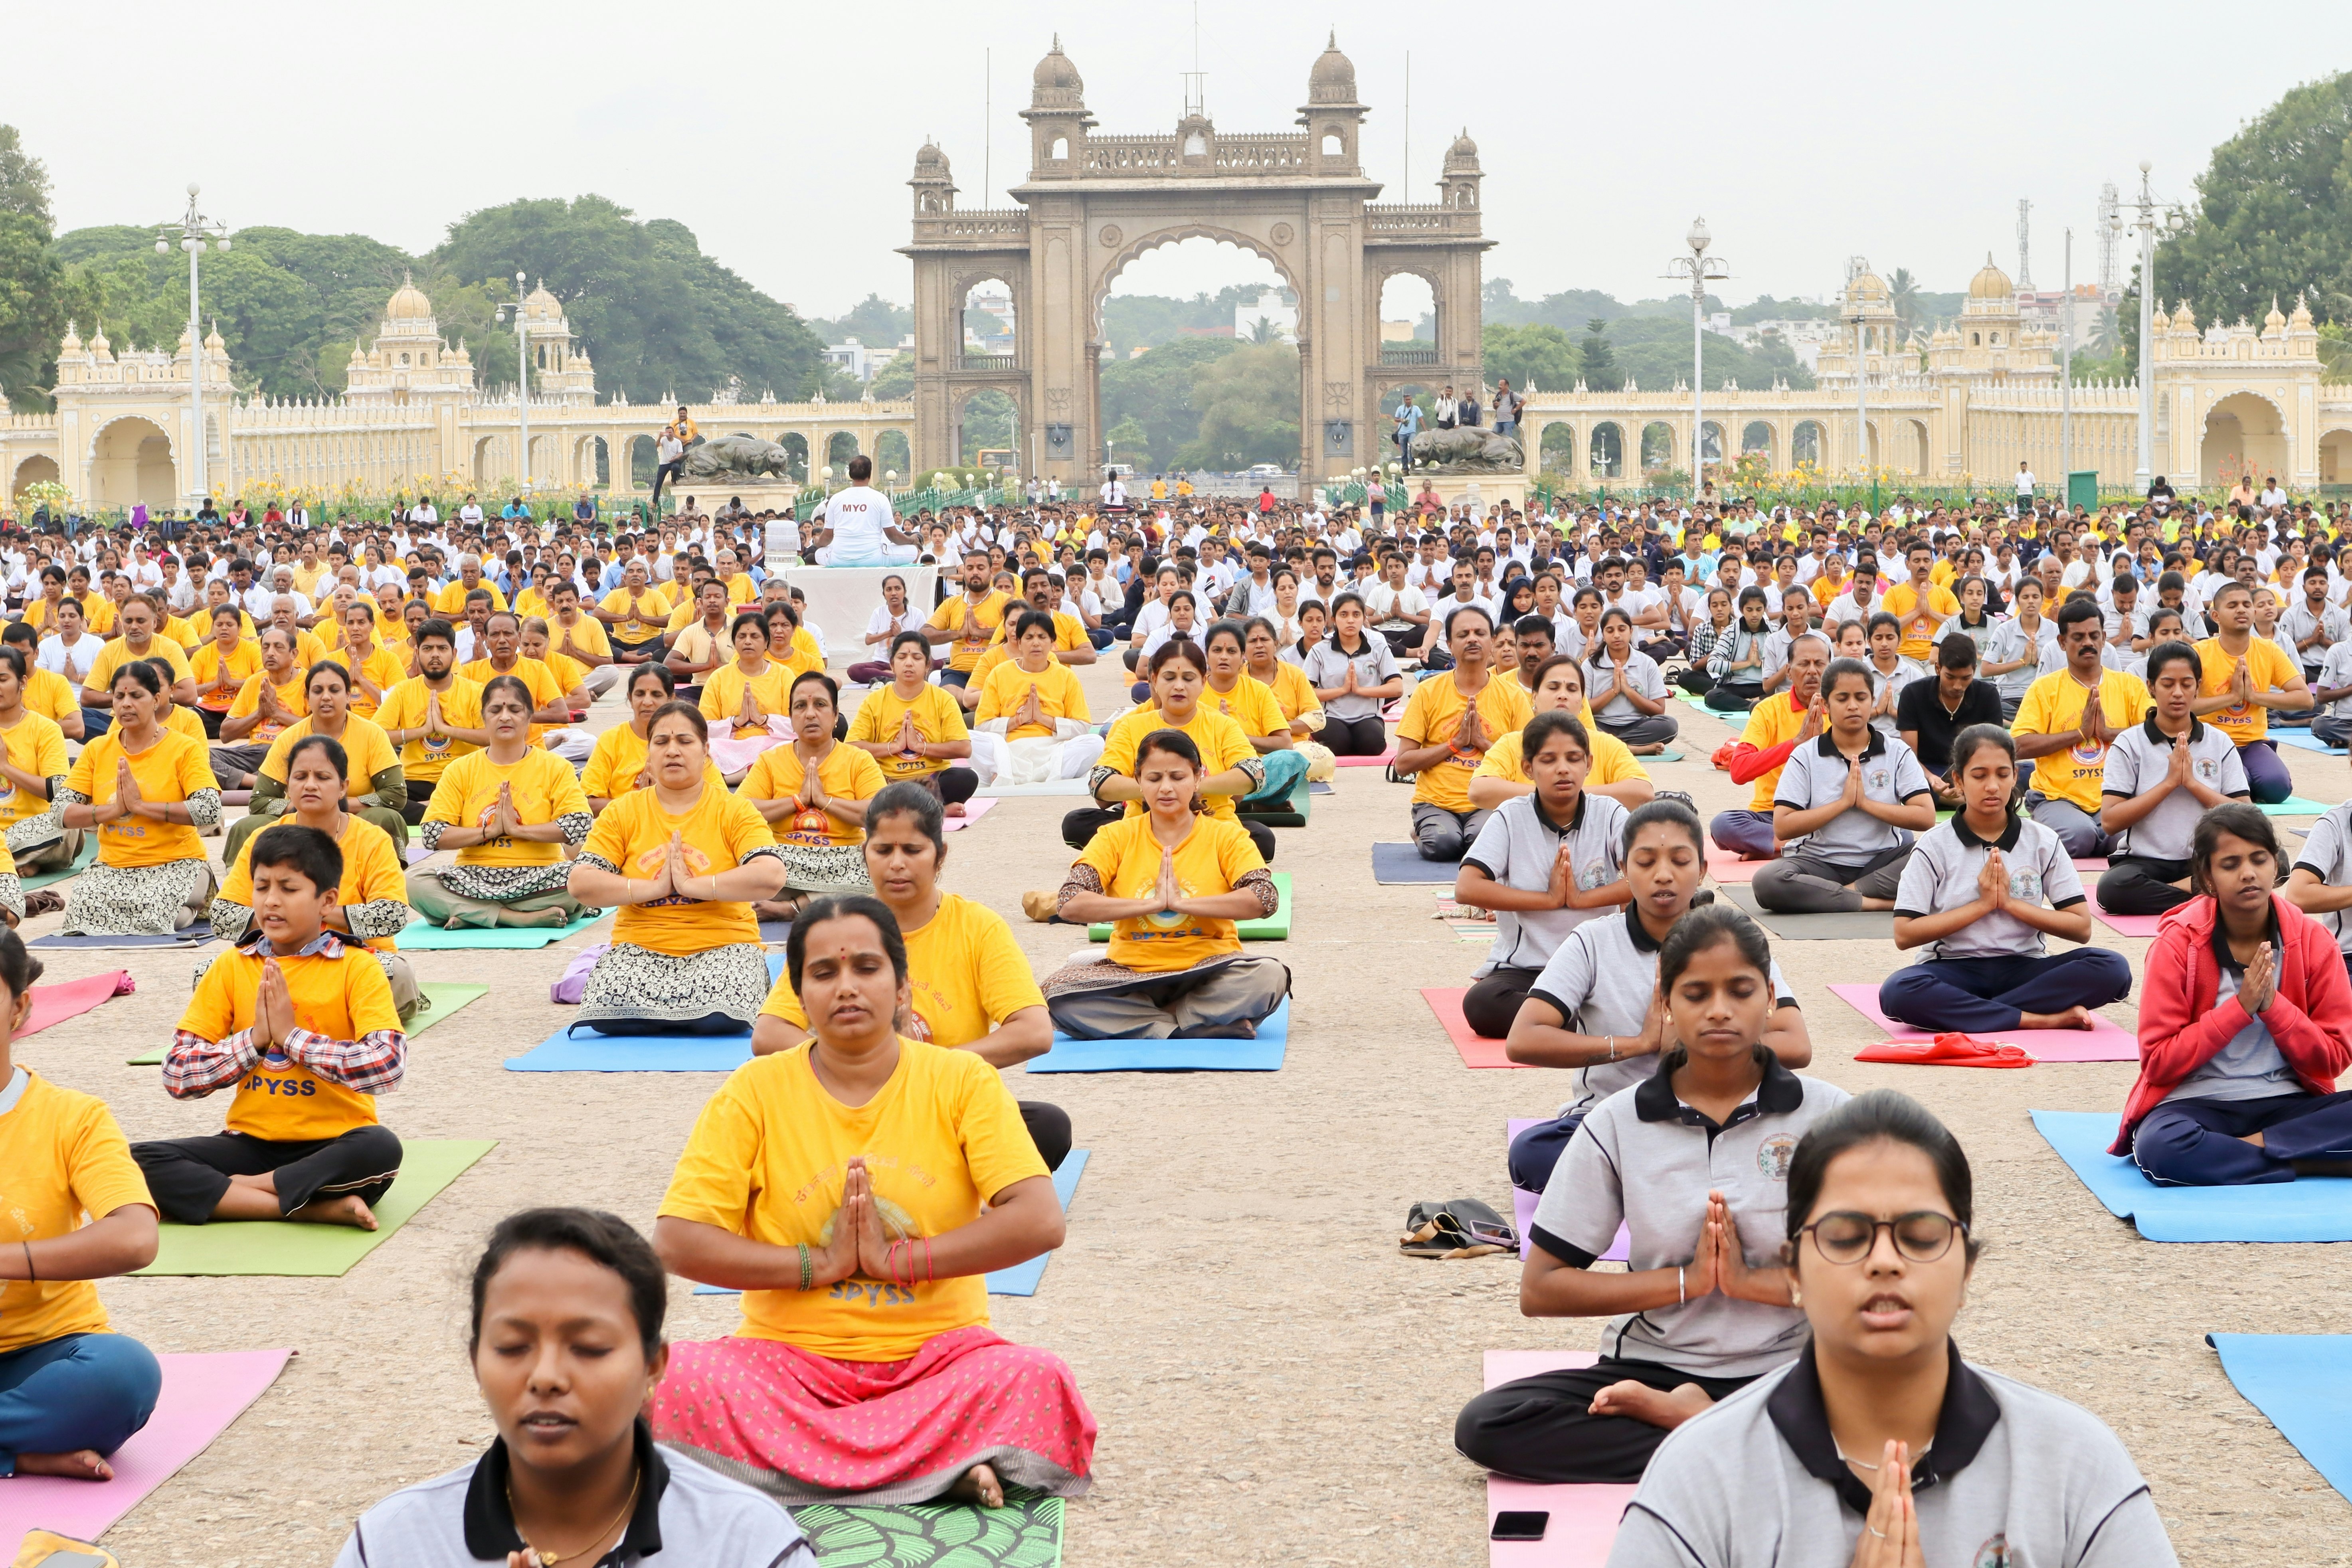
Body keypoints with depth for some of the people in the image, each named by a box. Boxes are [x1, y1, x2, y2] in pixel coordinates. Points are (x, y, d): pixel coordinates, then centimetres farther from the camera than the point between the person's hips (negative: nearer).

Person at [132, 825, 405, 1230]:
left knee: (380, 1150, -36)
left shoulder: (356, 967, -4)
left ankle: (226, 1190, -18)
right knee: (138, 1162, -21)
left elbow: (389, 1066, -19)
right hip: (252, 1142, 3)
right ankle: (317, 1208, -25)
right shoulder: (232, 967, 6)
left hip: (331, 1144, -3)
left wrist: (292, 1036, -16)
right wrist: (254, 1039, -11)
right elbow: (176, 1075, 1)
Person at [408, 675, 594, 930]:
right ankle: (527, 917, -26)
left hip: (538, 878, -1)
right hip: (474, 878, 1)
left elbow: (581, 826, -12)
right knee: (414, 881, -27)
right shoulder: (460, 770, 10)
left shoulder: (555, 767, 5)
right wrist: (491, 830, -9)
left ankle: (468, 914, -23)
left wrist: (516, 828, -12)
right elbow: (433, 836, -1)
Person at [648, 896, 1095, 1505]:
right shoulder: (755, 1091, 1)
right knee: (671, 1382, -31)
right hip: (792, 1357, 1)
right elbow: (676, 1241, -6)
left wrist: (897, 1259, -12)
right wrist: (820, 1263, -11)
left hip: (937, 1356, -1)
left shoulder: (961, 1081, 1)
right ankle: (942, 1463, -24)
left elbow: (1041, 1221, -10)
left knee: (1042, 1384, -32)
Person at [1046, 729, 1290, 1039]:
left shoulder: (1225, 836, 3)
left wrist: (1181, 902, -18)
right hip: (1131, 973, 1)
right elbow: (1069, 904, -10)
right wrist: (1151, 903, -16)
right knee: (1057, 991, -29)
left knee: (1270, 976, -32)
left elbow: (1264, 899, -15)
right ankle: (1205, 1027, -26)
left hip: (1208, 974, -1)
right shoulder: (1116, 837, 5)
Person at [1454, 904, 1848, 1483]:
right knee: (1485, 1425, -25)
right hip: (1653, 1364, 1)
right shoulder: (1618, 1125, 2)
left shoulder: (1828, 1115, 1)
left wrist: (1754, 1281, -14)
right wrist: (1686, 1281, -9)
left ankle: (1674, 1416, -16)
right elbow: (1540, 1289, -1)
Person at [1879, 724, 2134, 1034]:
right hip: (1956, 970, -2)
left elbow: (2081, 927, 0)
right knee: (1898, 992, -36)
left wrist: (2010, 903, -9)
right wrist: (1982, 905, -9)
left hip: (2025, 969, 2)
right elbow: (1904, 934, -7)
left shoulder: (2042, 842, 7)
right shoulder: (1935, 846, 2)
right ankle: (2044, 1019, -30)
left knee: (2113, 968, -25)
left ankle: (1968, 1014, -25)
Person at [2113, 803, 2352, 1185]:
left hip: (2288, 1103, 2)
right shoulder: (2178, 943, -5)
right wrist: (2241, 1007, -16)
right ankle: (2314, 1164, -24)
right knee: (2160, 1148, -37)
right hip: (2198, 1103, -2)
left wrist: (2272, 1004, -14)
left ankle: (2246, 1147, -21)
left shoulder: (2313, 941, 1)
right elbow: (2158, 1063, -9)